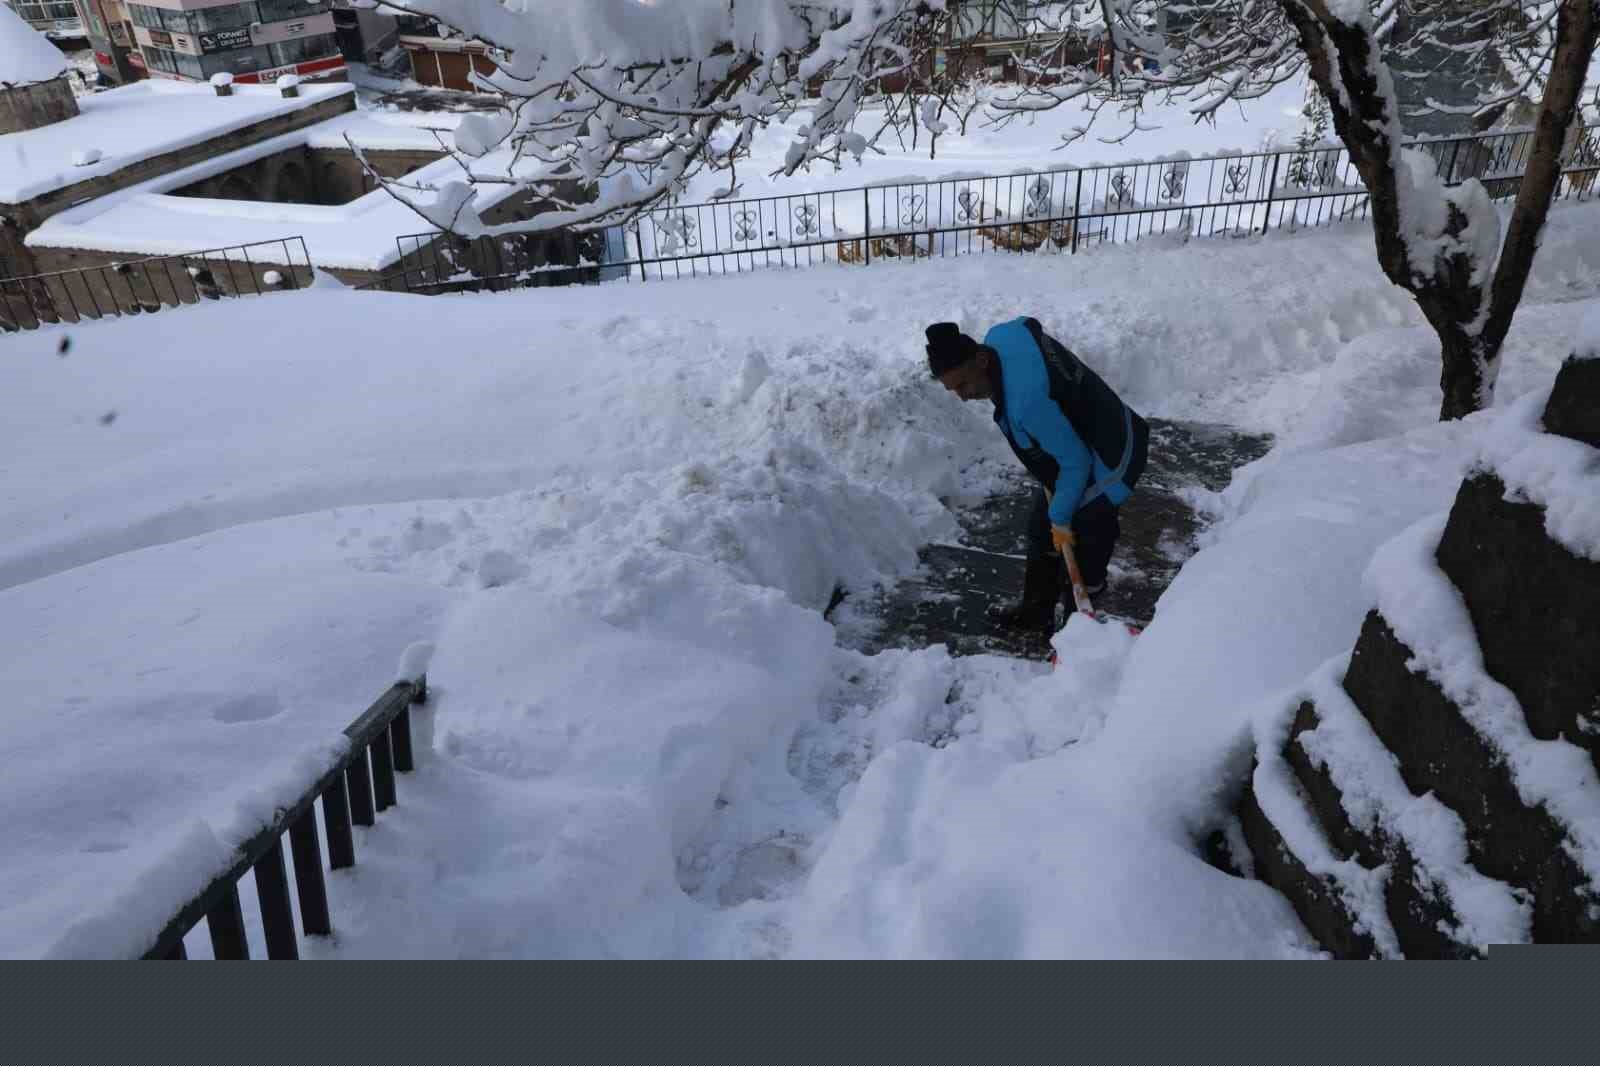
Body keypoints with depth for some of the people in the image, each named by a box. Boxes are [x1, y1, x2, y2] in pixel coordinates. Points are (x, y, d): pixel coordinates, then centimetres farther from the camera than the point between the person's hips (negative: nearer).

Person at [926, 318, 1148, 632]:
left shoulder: (1028, 402, -40)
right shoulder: (1000, 337, -14)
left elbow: (1075, 462, -30)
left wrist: (1061, 518, -14)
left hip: (1104, 464, -10)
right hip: (1080, 445, 10)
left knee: (1080, 555, 0)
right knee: (1042, 534, 21)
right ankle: (1036, 611, 39)